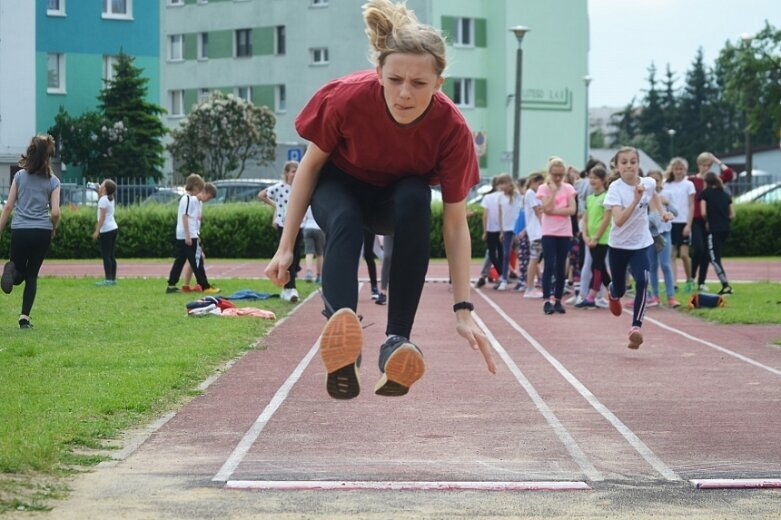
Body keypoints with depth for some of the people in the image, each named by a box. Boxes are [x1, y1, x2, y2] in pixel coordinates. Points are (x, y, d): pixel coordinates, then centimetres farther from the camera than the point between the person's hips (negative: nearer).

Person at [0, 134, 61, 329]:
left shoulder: (19, 176, 4)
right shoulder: (53, 181, 0)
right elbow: (55, 212, -5)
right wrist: (54, 230, 14)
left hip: (19, 231, 0)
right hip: (42, 232, 0)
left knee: (18, 276, 13)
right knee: (32, 275, 12)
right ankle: (25, 317, 2)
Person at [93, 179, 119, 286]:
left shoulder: (103, 199, -13)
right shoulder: (110, 199, 11)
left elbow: (102, 217, -18)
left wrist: (97, 230, -18)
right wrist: (98, 192, 25)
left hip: (106, 230, -9)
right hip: (113, 229, 9)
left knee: (106, 255, -8)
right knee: (111, 256, 10)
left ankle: (108, 279, -11)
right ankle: (113, 278, 11)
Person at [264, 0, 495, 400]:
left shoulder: (452, 129, -30)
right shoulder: (347, 98, -31)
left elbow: (455, 224, -22)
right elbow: (311, 165, -13)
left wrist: (463, 311, -25)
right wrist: (286, 247, -14)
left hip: (398, 194, 1)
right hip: (342, 185, -1)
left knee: (416, 203, -35)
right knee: (344, 222, -36)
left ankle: (397, 342, -33)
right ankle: (341, 345, -55)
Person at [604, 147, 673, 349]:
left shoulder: (648, 183, -7)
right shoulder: (615, 188, -20)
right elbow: (619, 220, -33)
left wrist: (662, 212, 8)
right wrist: (635, 200, -41)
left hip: (642, 243, 1)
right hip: (619, 245, -1)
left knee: (642, 282, -24)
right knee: (620, 289, 14)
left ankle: (636, 327, -19)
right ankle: (612, 292, 53)